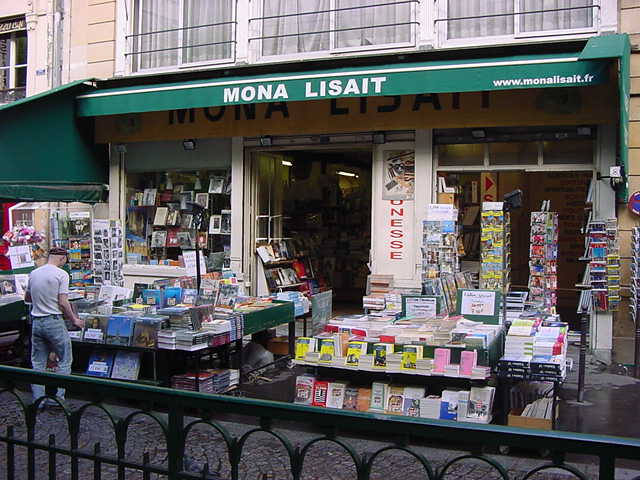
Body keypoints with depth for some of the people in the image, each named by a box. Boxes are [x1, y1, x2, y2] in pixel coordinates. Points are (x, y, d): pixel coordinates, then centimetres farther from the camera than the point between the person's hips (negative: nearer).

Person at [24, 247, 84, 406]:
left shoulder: (33, 274, 7)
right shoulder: (61, 274, -11)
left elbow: (27, 298, 18)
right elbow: (63, 303, -15)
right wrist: (74, 320, -3)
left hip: (36, 322, 6)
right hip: (54, 322, -6)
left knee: (38, 363, 13)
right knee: (65, 360, 8)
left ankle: (37, 400, 16)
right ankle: (56, 397, 6)